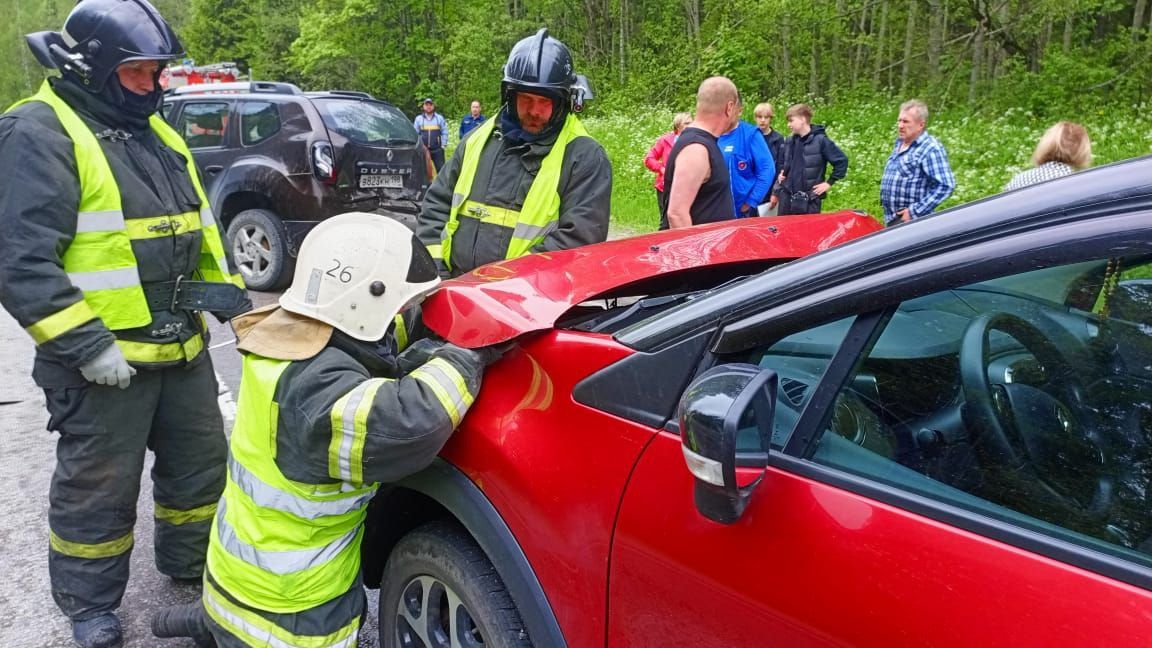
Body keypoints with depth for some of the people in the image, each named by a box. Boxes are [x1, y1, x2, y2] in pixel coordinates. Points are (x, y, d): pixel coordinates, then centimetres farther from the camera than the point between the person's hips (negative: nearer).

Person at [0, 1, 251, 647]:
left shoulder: (157, 133, 14)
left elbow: (201, 227, 21)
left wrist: (231, 298, 11)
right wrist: (84, 343, -22)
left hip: (183, 347, 8)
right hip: (102, 359, -8)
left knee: (201, 463, 18)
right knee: (98, 490, 7)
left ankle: (193, 565, 40)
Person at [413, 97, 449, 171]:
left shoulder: (440, 118, 5)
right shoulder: (418, 119, 7)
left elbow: (444, 133, 5)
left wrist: (443, 145, -2)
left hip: (437, 149, -1)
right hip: (423, 149, 1)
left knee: (441, 168, -1)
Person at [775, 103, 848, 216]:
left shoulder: (820, 140, -9)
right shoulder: (789, 142, 9)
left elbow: (841, 161, -6)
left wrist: (829, 183, -6)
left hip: (810, 200, -6)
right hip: (787, 197, 6)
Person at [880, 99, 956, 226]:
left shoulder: (930, 149, -15)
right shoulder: (899, 143, 12)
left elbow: (945, 185, -22)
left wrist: (915, 211, -23)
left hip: (912, 222, -9)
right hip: (891, 219, 9)